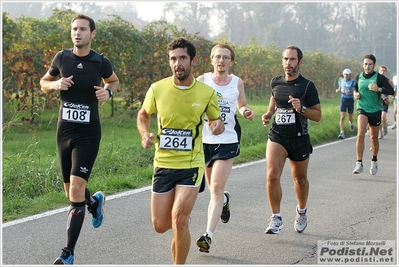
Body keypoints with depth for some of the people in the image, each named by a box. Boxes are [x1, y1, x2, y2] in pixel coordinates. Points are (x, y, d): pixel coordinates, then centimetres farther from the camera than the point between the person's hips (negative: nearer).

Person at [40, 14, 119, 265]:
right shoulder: (62, 57, 0)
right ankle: (95, 201, 50)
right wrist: (55, 84, -9)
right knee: (71, 191, 14)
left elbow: (114, 81, 16)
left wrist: (108, 92, -6)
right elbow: (44, 83, 14)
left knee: (76, 190, -14)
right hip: (64, 131, 4)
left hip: (88, 133, -4)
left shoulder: (101, 62, -5)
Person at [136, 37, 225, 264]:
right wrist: (145, 135, -7)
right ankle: (182, 217, 44)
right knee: (160, 226, 8)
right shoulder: (157, 88, -5)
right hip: (163, 164, 2)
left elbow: (215, 120, 10)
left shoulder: (207, 93, -6)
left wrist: (218, 125, -14)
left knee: (179, 220, -17)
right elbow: (143, 115, 13)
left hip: (191, 165, -2)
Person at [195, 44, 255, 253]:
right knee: (213, 188, 17)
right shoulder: (202, 81, -2)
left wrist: (246, 112, -3)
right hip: (205, 140, 2)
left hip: (228, 141, -2)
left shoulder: (237, 83, 2)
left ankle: (208, 235, -12)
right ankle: (224, 200, 53)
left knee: (216, 188, -12)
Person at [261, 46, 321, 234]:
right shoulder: (275, 83, 4)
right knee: (272, 176, -17)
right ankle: (276, 219, -5)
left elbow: (317, 115, -4)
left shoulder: (307, 86, -7)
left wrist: (301, 108, -21)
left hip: (299, 139, -1)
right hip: (277, 136, 2)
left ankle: (301, 212, 42)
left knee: (300, 179, 15)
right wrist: (268, 114, 5)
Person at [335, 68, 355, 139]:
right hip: (343, 100, 2)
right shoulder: (341, 81, 5)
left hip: (350, 100, -2)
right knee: (342, 117, -10)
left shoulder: (353, 82, -10)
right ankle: (342, 133, -13)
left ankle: (351, 123, 52)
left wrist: (350, 93, -31)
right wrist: (338, 90, -3)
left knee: (350, 117, 14)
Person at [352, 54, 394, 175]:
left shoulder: (379, 77, -8)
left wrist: (379, 89, -26)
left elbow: (391, 91, -11)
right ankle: (359, 163, -19)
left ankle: (374, 161, 34)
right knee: (360, 134, -20)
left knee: (374, 138, 11)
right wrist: (355, 93, 1)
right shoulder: (359, 77, 2)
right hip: (362, 109, 1)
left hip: (375, 110, -1)